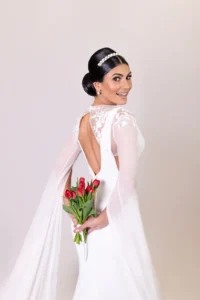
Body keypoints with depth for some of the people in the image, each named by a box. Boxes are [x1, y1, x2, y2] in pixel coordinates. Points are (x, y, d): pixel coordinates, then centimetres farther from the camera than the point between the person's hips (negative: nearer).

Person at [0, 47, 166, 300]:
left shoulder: (83, 120, 5)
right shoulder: (122, 118, -18)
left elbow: (61, 169, 7)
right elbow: (127, 179, -26)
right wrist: (105, 217, -15)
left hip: (92, 206, 7)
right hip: (117, 220, -7)